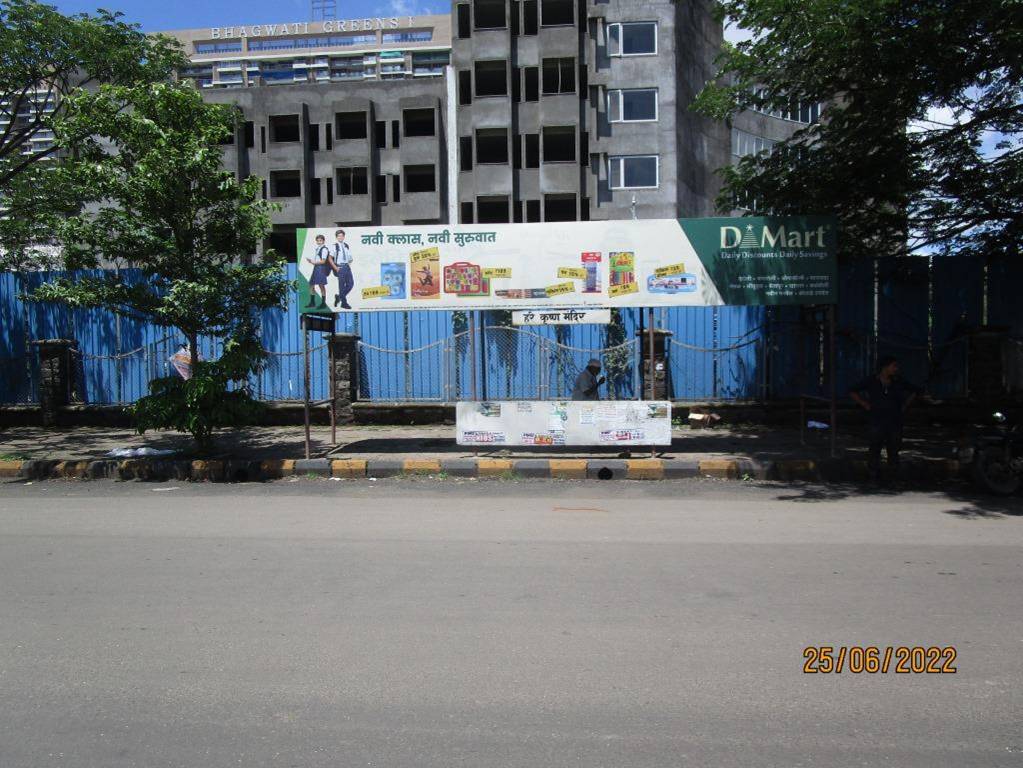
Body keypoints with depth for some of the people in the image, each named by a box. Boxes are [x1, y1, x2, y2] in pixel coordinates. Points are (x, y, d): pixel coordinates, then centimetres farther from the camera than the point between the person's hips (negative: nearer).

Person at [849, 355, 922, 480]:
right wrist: (865, 405, -3)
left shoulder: (898, 382, 4)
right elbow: (853, 392, 2)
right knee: (875, 447, -4)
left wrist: (905, 406, 10)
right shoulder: (871, 381, -3)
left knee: (894, 447, 6)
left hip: (895, 421, 3)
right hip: (877, 422, -2)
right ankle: (874, 474, 1)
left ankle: (894, 473, 18)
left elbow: (914, 391, 19)